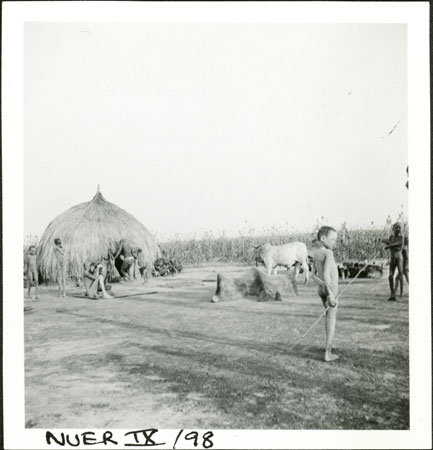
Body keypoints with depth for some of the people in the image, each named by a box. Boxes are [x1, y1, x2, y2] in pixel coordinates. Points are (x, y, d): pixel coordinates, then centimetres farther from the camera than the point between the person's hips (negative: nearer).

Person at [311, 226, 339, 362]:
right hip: (331, 289, -8)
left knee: (329, 315, 25)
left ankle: (329, 345, 38)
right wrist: (331, 295, -27)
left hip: (321, 289, 8)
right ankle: (328, 354, -2)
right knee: (331, 320, -2)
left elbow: (314, 275, 11)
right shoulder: (328, 253, -19)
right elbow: (326, 274, -28)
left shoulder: (316, 253, 7)